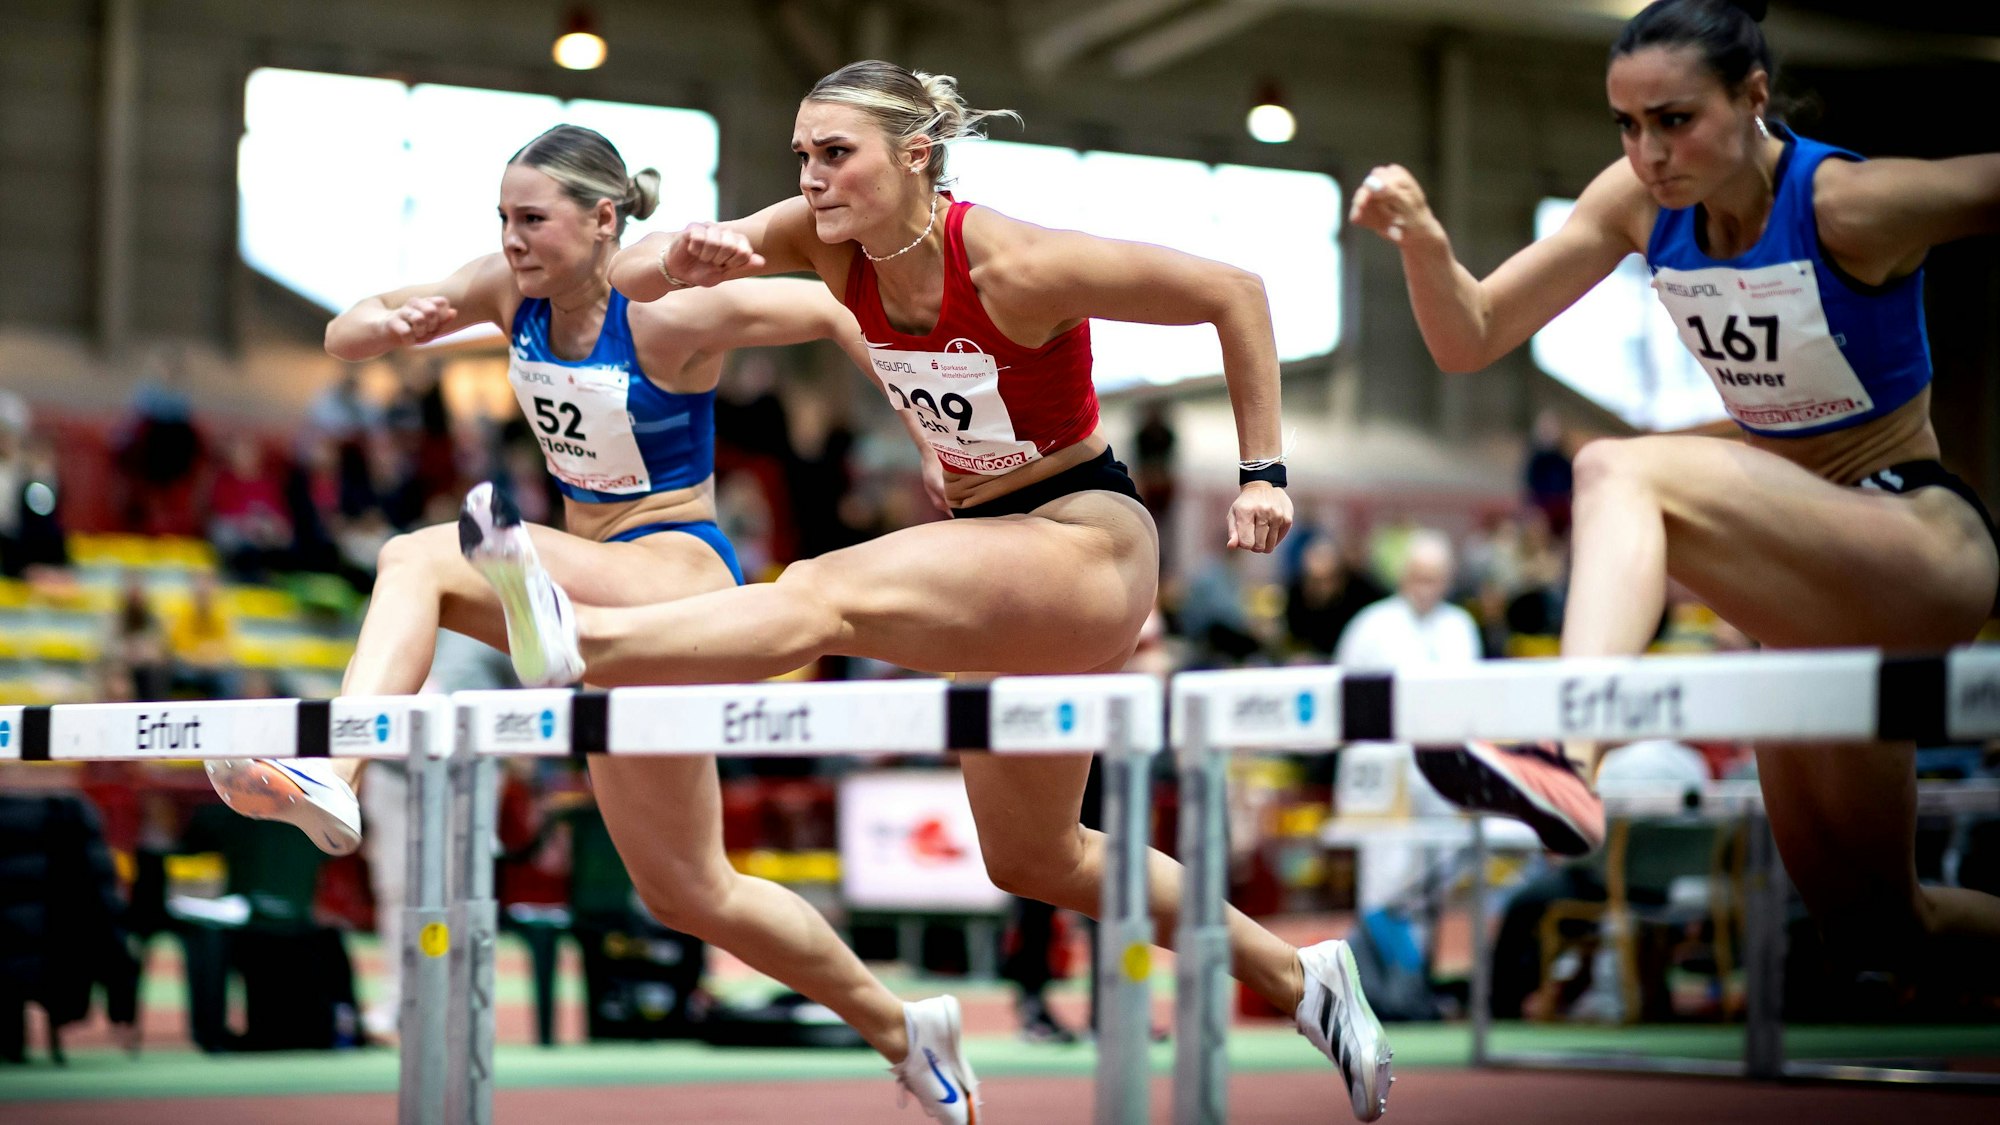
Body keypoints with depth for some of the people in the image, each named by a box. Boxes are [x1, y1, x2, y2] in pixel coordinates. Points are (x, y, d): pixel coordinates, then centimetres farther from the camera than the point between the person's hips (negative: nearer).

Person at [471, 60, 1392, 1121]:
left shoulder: (1016, 268, -23)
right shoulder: (830, 239, -5)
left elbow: (1234, 293, -14)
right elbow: (626, 275, -10)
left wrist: (1262, 473, -13)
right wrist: (679, 257, -33)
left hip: (1087, 545, -9)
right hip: (999, 556, 9)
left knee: (828, 596, -33)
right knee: (1034, 859, 20)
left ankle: (579, 638, -56)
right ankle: (1299, 979, 32)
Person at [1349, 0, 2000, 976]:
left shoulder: (1850, 205, -20)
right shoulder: (1642, 202, -3)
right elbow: (1469, 339, -2)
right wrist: (1422, 241, -18)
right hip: (1817, 585, 8)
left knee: (1620, 470, -32)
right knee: (1871, 920, 14)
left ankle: (1565, 759, -51)